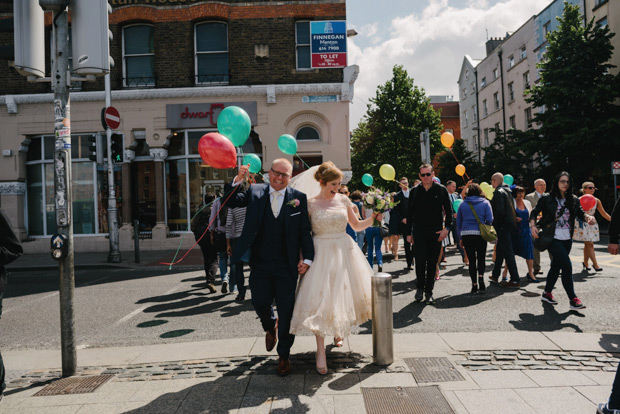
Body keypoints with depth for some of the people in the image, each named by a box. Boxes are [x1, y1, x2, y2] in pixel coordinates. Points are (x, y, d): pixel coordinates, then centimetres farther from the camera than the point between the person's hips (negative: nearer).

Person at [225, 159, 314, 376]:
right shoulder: (255, 192, 4)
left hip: (287, 267, -1)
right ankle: (270, 328, 43)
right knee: (260, 304, 6)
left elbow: (305, 231, 0)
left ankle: (284, 356, 24)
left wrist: (307, 258, -7)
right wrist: (238, 180, -21)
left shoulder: (299, 198, 0)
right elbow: (232, 202, -6)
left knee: (286, 312, 6)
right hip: (260, 264, 1)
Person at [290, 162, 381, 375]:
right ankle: (320, 352, 0)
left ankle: (338, 331, 42)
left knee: (344, 293, 12)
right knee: (320, 298, -7)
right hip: (321, 254, -3)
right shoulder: (310, 204, -4)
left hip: (343, 252, 4)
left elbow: (357, 226, 11)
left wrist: (372, 218, -7)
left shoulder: (343, 200, 4)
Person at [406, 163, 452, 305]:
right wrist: (409, 233, 7)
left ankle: (428, 292, 15)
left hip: (436, 232, 0)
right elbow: (409, 213, 9)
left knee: (432, 263, 4)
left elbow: (449, 211, 4)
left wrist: (447, 228, -10)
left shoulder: (441, 190, 2)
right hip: (419, 232, 0)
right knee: (420, 260, -9)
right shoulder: (415, 191, 4)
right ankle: (420, 288, 12)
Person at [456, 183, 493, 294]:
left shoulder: (463, 204, 10)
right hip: (480, 234, -1)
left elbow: (458, 222, 10)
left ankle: (474, 285, 5)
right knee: (481, 257, 13)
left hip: (466, 234, 1)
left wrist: (460, 238, 16)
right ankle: (481, 277, -8)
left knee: (471, 260, 6)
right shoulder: (485, 203, 5)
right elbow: (489, 220, -4)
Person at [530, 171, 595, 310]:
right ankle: (573, 300, -6)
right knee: (567, 266, -12)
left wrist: (588, 217, -19)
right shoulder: (547, 199, -4)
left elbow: (580, 213, 3)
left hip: (567, 239, 5)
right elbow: (534, 212, 0)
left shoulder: (573, 200, 8)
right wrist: (533, 226, -15)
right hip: (553, 238, -5)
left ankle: (547, 294, 29)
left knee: (556, 266, 14)